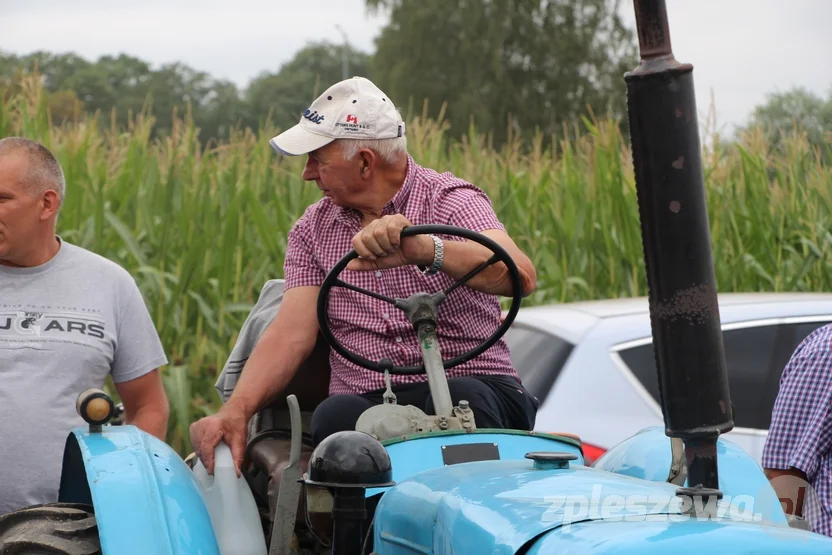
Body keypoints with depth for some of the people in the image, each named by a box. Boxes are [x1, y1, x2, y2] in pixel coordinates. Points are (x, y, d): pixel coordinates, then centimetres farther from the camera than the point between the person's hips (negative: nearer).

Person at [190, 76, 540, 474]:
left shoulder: (451, 202, 1)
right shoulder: (312, 231, 15)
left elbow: (521, 276, -19)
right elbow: (291, 335, 4)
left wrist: (422, 248, -36)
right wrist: (235, 411, -14)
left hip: (468, 386, -2)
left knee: (462, 399, -37)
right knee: (335, 415, -33)